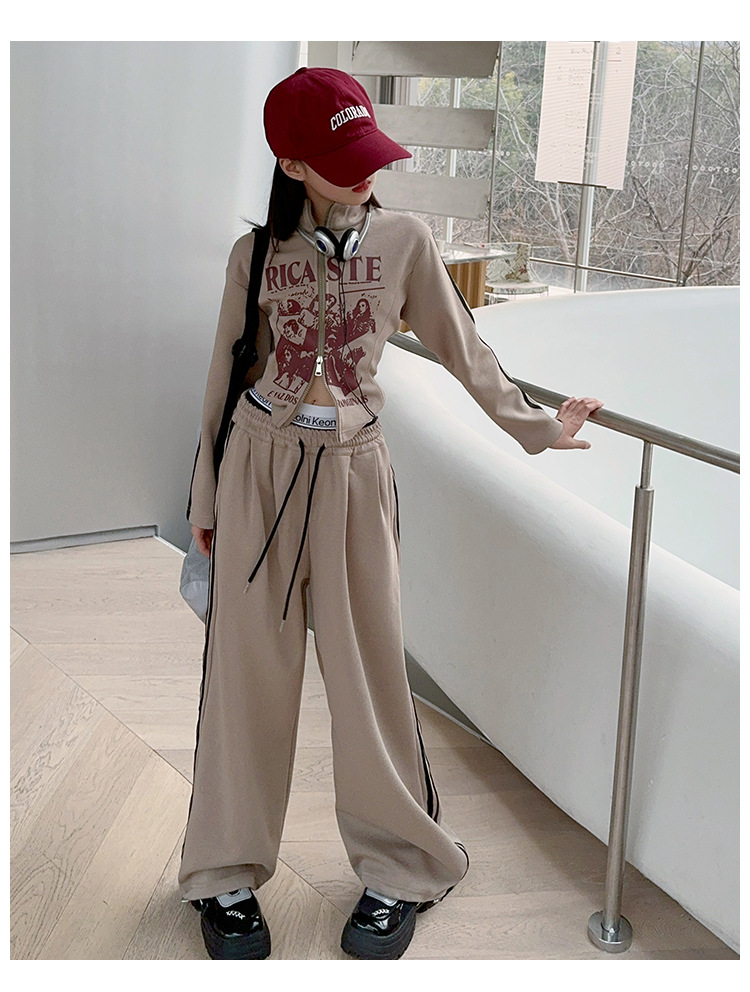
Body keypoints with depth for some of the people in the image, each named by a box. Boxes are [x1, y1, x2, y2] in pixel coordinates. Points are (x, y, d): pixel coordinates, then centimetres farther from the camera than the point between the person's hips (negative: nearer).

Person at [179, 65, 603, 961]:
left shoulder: (404, 241, 1)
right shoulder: (256, 253, 1)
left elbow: (459, 348, 10)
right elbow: (224, 376, 8)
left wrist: (536, 425, 13)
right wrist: (206, 495, 10)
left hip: (353, 471, 0)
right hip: (259, 467, 1)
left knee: (368, 670, 2)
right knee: (249, 666, 6)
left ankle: (400, 867, 21)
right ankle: (228, 871, 22)